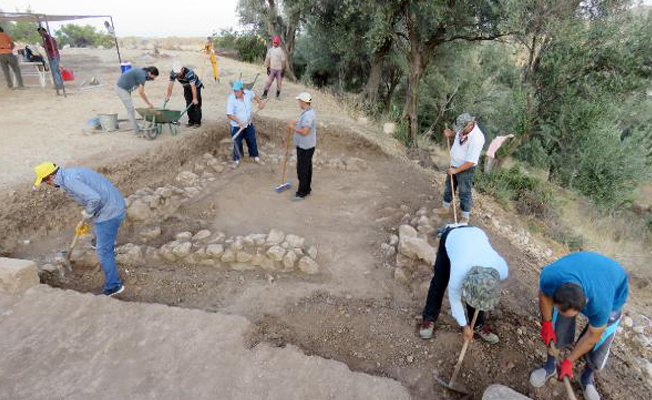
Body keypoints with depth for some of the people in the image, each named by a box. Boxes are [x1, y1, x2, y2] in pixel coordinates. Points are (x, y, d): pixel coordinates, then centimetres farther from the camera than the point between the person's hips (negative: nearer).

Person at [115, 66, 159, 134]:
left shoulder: (142, 72, 9)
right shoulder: (142, 75, -19)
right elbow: (141, 93, -15)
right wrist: (149, 103, -6)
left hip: (121, 87, 10)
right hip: (122, 88, -10)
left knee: (130, 108, 14)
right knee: (130, 109, -5)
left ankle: (136, 127, 22)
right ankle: (136, 130, 0)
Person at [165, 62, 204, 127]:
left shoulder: (189, 73, -37)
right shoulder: (173, 73, -21)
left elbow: (193, 87, -37)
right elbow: (170, 84, -12)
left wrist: (195, 98, -38)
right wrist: (168, 96, -9)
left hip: (196, 86, -5)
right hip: (187, 88, 5)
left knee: (196, 104, -11)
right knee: (189, 105, 2)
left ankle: (197, 122, -6)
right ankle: (191, 121, 9)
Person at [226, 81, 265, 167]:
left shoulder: (247, 93, -10)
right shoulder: (231, 99, -23)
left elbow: (254, 95, 15)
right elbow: (229, 114, -25)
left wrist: (260, 103, 0)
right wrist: (238, 121, -36)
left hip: (249, 124, 4)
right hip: (236, 126, -4)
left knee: (252, 141, 17)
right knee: (237, 143, 7)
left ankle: (255, 156, 39)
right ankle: (236, 160, 28)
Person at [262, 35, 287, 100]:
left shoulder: (281, 51, -5)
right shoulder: (270, 50, 4)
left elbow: (283, 61, -4)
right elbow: (267, 59, 10)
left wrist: (283, 70, -6)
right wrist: (268, 68, 5)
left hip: (279, 69, -2)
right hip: (272, 69, 2)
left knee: (279, 83, 4)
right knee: (268, 81, -3)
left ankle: (277, 95, 18)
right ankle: (265, 94, 1)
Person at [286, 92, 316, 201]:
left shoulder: (308, 115, -25)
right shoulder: (308, 111, 7)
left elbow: (304, 131, -30)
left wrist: (292, 127, -19)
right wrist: (295, 122, 9)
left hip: (305, 147, -10)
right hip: (306, 145, 10)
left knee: (302, 170, -1)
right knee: (307, 168, 19)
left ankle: (301, 193, 10)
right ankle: (306, 189, 32)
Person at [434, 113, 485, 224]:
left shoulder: (477, 138, -32)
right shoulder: (464, 127, -11)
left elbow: (470, 161, -29)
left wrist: (456, 170, -23)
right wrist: (451, 134, -6)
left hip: (465, 169, -8)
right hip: (454, 164, 8)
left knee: (465, 193, 8)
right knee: (449, 187, 22)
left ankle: (465, 217, 28)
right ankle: (446, 208, 43)